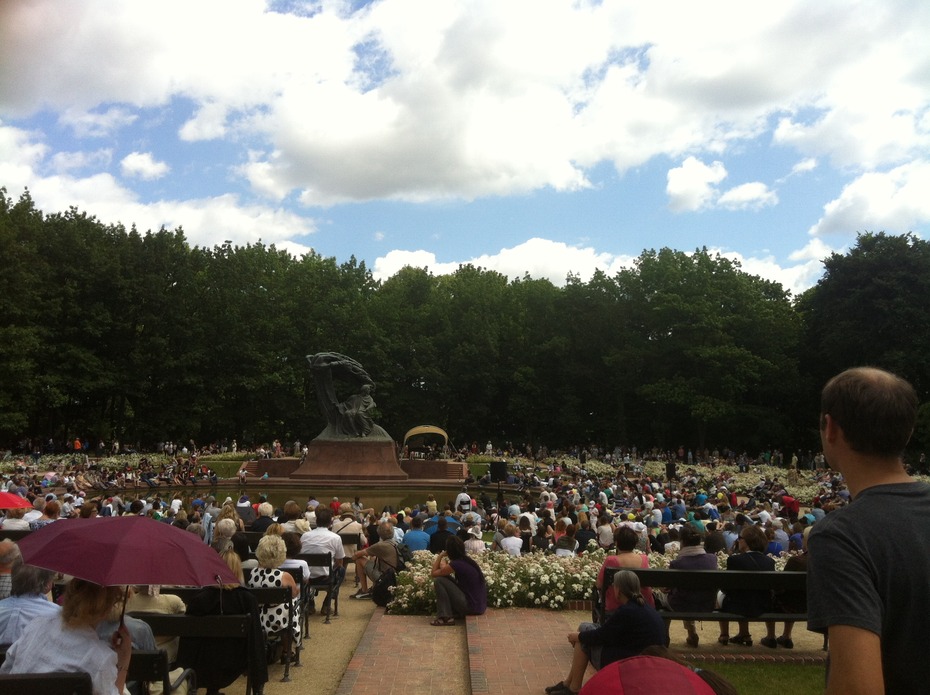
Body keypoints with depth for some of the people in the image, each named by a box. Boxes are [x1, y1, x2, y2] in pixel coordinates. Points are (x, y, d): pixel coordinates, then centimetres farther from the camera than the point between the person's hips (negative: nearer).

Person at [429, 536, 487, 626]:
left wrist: (440, 556, 5)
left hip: (471, 606, -9)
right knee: (446, 580, 19)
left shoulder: (456, 564, -17)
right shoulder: (467, 560, 8)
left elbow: (433, 574, -3)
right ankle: (456, 612, 12)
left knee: (438, 580, -6)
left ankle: (446, 617, -4)